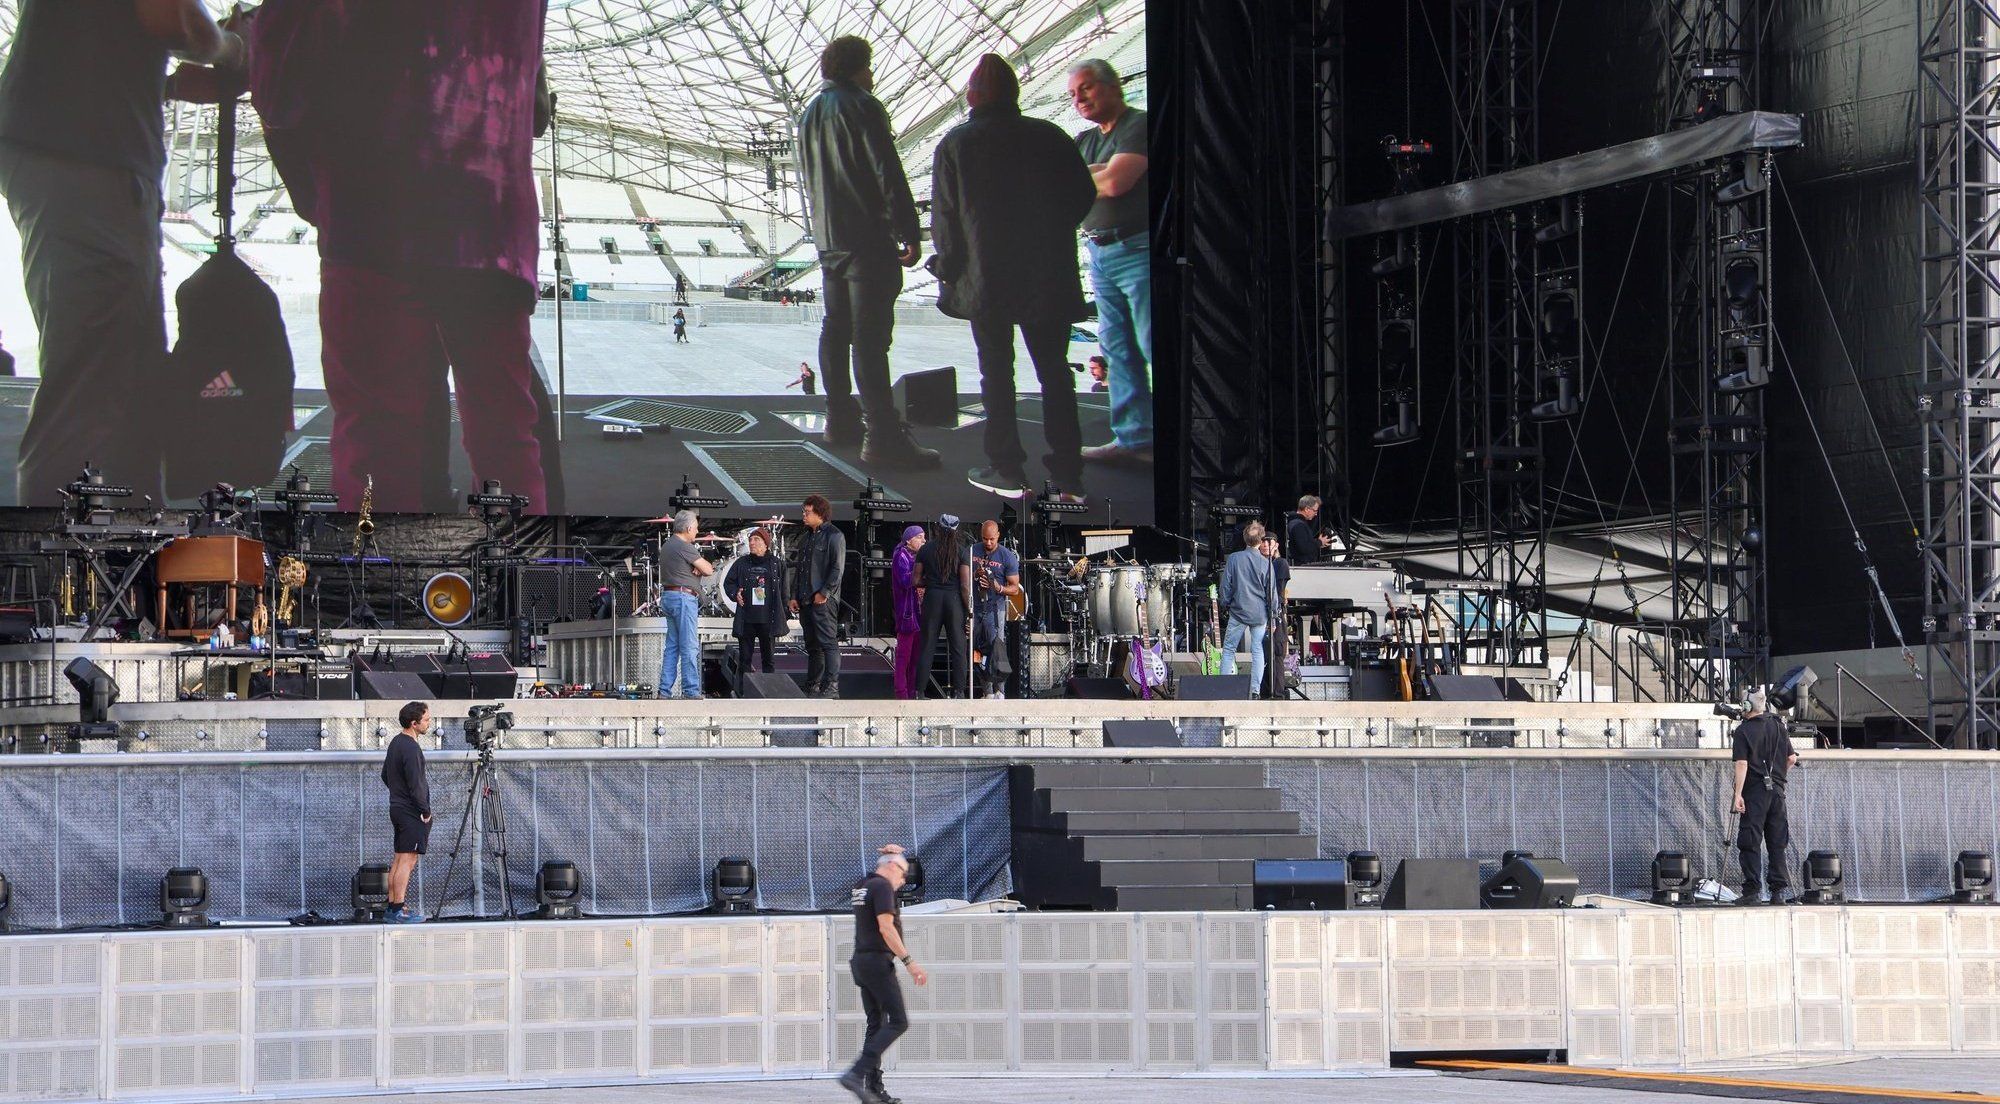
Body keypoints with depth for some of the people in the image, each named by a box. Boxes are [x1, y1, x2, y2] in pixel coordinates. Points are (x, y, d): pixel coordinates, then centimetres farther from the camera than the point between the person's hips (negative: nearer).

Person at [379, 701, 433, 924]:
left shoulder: (396, 742, 12)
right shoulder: (411, 748, -19)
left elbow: (385, 775, 22)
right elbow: (415, 785, -20)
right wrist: (426, 811, -12)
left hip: (397, 808, 10)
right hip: (411, 812, -10)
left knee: (399, 860, 13)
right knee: (407, 860, -8)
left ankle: (393, 907, 15)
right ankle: (399, 910, -10)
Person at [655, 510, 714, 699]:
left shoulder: (667, 545, 17)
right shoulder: (684, 547, -14)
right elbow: (708, 570, -13)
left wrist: (698, 569, -4)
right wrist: (703, 567, 9)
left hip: (668, 597, 10)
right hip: (683, 597, -10)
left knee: (671, 646, 10)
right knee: (689, 647, -7)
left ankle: (664, 690, 8)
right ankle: (691, 692, -8)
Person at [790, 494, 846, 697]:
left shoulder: (833, 536, -7)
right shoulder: (809, 536, 19)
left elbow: (838, 568, -13)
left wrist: (824, 593, -17)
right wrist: (796, 596, 17)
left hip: (824, 600, -9)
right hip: (807, 600, 9)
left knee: (828, 643, -10)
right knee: (812, 646, 11)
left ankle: (831, 686, -12)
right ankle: (813, 687, 15)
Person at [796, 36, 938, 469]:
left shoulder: (810, 114, 16)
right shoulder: (862, 108, -11)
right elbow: (889, 176, -15)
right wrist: (910, 233, -12)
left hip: (828, 239, 9)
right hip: (868, 237, -9)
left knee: (835, 330, 14)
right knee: (870, 336, -13)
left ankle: (841, 419, 20)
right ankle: (882, 436, -16)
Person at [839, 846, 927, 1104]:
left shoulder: (860, 887, 16)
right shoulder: (882, 886, -11)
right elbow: (886, 928, -19)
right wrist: (909, 961, -20)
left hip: (860, 961, 10)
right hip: (878, 961, -10)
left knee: (876, 1023, 11)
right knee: (898, 1022, -10)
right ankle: (856, 1074, -23)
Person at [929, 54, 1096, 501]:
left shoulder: (955, 145, -5)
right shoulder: (1050, 137, 0)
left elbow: (944, 216, -8)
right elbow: (1085, 195, 4)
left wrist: (948, 265, 3)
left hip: (985, 278, -2)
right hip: (1050, 278, 2)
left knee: (997, 373, 7)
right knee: (1055, 372, 8)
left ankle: (1007, 470, 4)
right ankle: (1068, 476, 5)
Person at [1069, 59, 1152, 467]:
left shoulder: (1138, 125, -7)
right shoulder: (1084, 140, 19)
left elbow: (1116, 182, -18)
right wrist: (1097, 173, -6)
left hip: (1138, 250, -9)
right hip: (1100, 252, 9)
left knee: (1153, 347, -11)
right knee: (1118, 350, 6)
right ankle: (1134, 437, 8)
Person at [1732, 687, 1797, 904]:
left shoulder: (1743, 731, -7)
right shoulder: (1778, 726, 8)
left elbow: (1741, 764, -14)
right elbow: (1792, 759, 11)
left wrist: (1738, 794, -16)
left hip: (1754, 791, -5)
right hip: (1777, 790, 5)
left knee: (1750, 843, -2)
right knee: (1777, 843, 9)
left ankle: (1753, 890, -7)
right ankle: (1778, 890, 6)